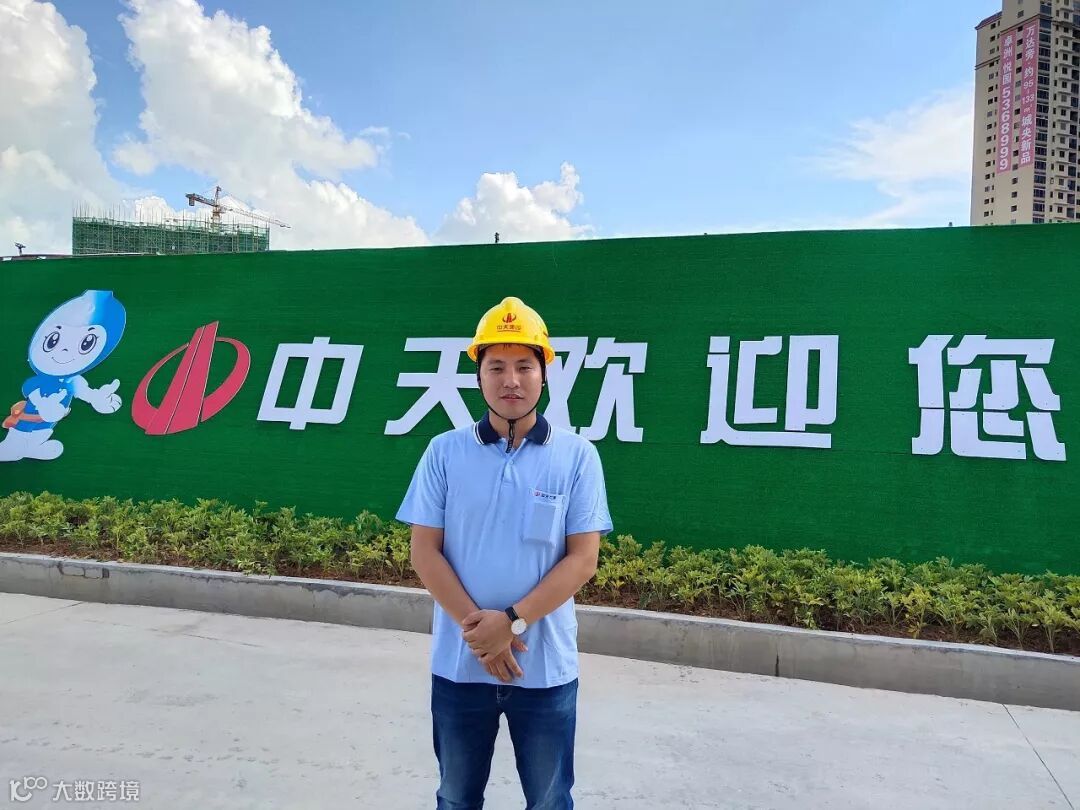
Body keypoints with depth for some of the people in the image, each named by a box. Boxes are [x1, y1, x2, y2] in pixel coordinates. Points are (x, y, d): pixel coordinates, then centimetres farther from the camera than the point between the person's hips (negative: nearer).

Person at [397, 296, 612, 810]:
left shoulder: (577, 456, -5)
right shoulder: (445, 452, -2)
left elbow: (583, 559, -8)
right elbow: (424, 553, -3)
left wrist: (512, 622, -17)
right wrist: (474, 626, -14)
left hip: (546, 667, -1)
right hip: (458, 662, 1)